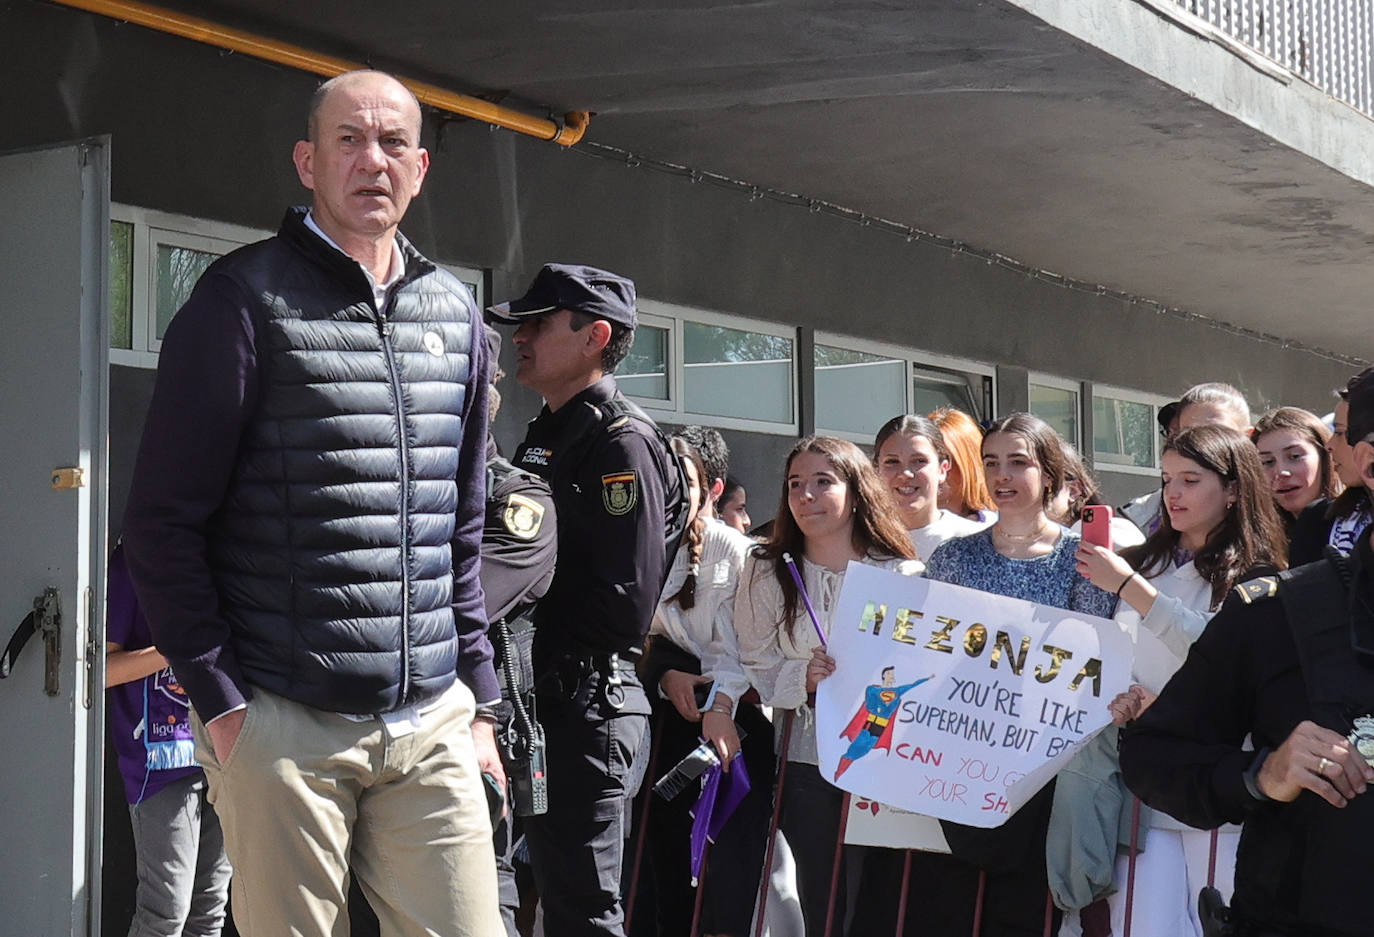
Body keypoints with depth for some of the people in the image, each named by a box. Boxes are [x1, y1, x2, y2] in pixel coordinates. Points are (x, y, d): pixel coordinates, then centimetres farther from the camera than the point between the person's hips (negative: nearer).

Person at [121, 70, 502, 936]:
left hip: (433, 726, 4)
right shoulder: (246, 298, -3)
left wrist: (477, 696, 13)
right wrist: (221, 702, -10)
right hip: (286, 726, -4)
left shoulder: (455, 313, 13)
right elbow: (165, 522, -5)